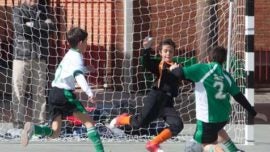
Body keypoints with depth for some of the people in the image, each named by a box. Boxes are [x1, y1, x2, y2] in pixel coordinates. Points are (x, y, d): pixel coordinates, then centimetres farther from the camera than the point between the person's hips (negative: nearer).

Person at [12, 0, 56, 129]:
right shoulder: (18, 11, 5)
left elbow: (51, 26, -1)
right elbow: (20, 28, -13)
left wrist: (32, 25, -10)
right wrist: (42, 25, -6)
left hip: (39, 56, 3)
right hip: (21, 55, -3)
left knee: (40, 91, 3)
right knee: (18, 89, -6)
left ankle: (40, 121, 8)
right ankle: (18, 121, -2)